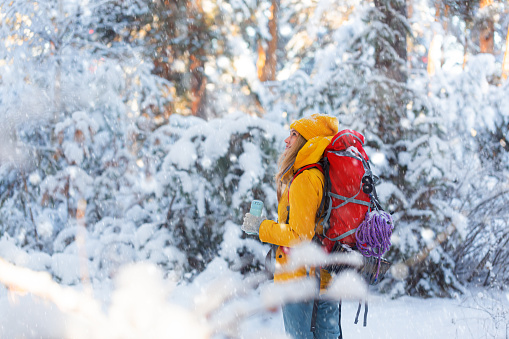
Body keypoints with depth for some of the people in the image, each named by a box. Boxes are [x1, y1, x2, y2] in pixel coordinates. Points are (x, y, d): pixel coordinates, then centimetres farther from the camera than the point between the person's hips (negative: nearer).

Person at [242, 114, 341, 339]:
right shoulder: (323, 176, 11)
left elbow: (300, 235, -22)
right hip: (326, 279, 9)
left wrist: (260, 227, -11)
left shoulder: (304, 181, -18)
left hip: (302, 280, -9)